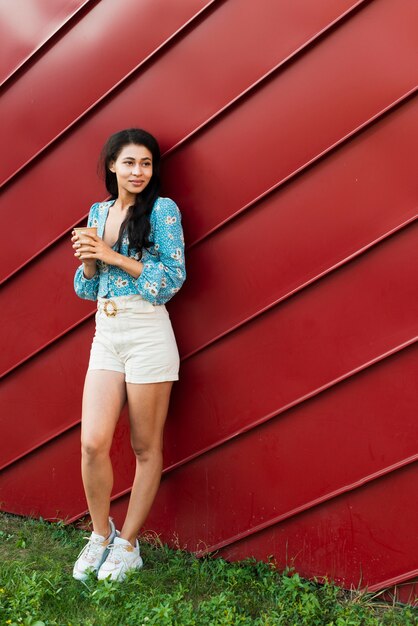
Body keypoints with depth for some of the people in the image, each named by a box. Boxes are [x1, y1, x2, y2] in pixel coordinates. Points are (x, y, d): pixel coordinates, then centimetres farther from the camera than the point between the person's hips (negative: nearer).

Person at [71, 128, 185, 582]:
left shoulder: (162, 209, -3)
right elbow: (86, 288, 16)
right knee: (92, 443, -4)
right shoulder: (98, 213, 14)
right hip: (105, 336, 5)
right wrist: (88, 259, -5)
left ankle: (128, 544, 20)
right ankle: (100, 535, 19)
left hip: (147, 335, -4)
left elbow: (172, 277, -11)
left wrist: (112, 255, -13)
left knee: (146, 447, 4)